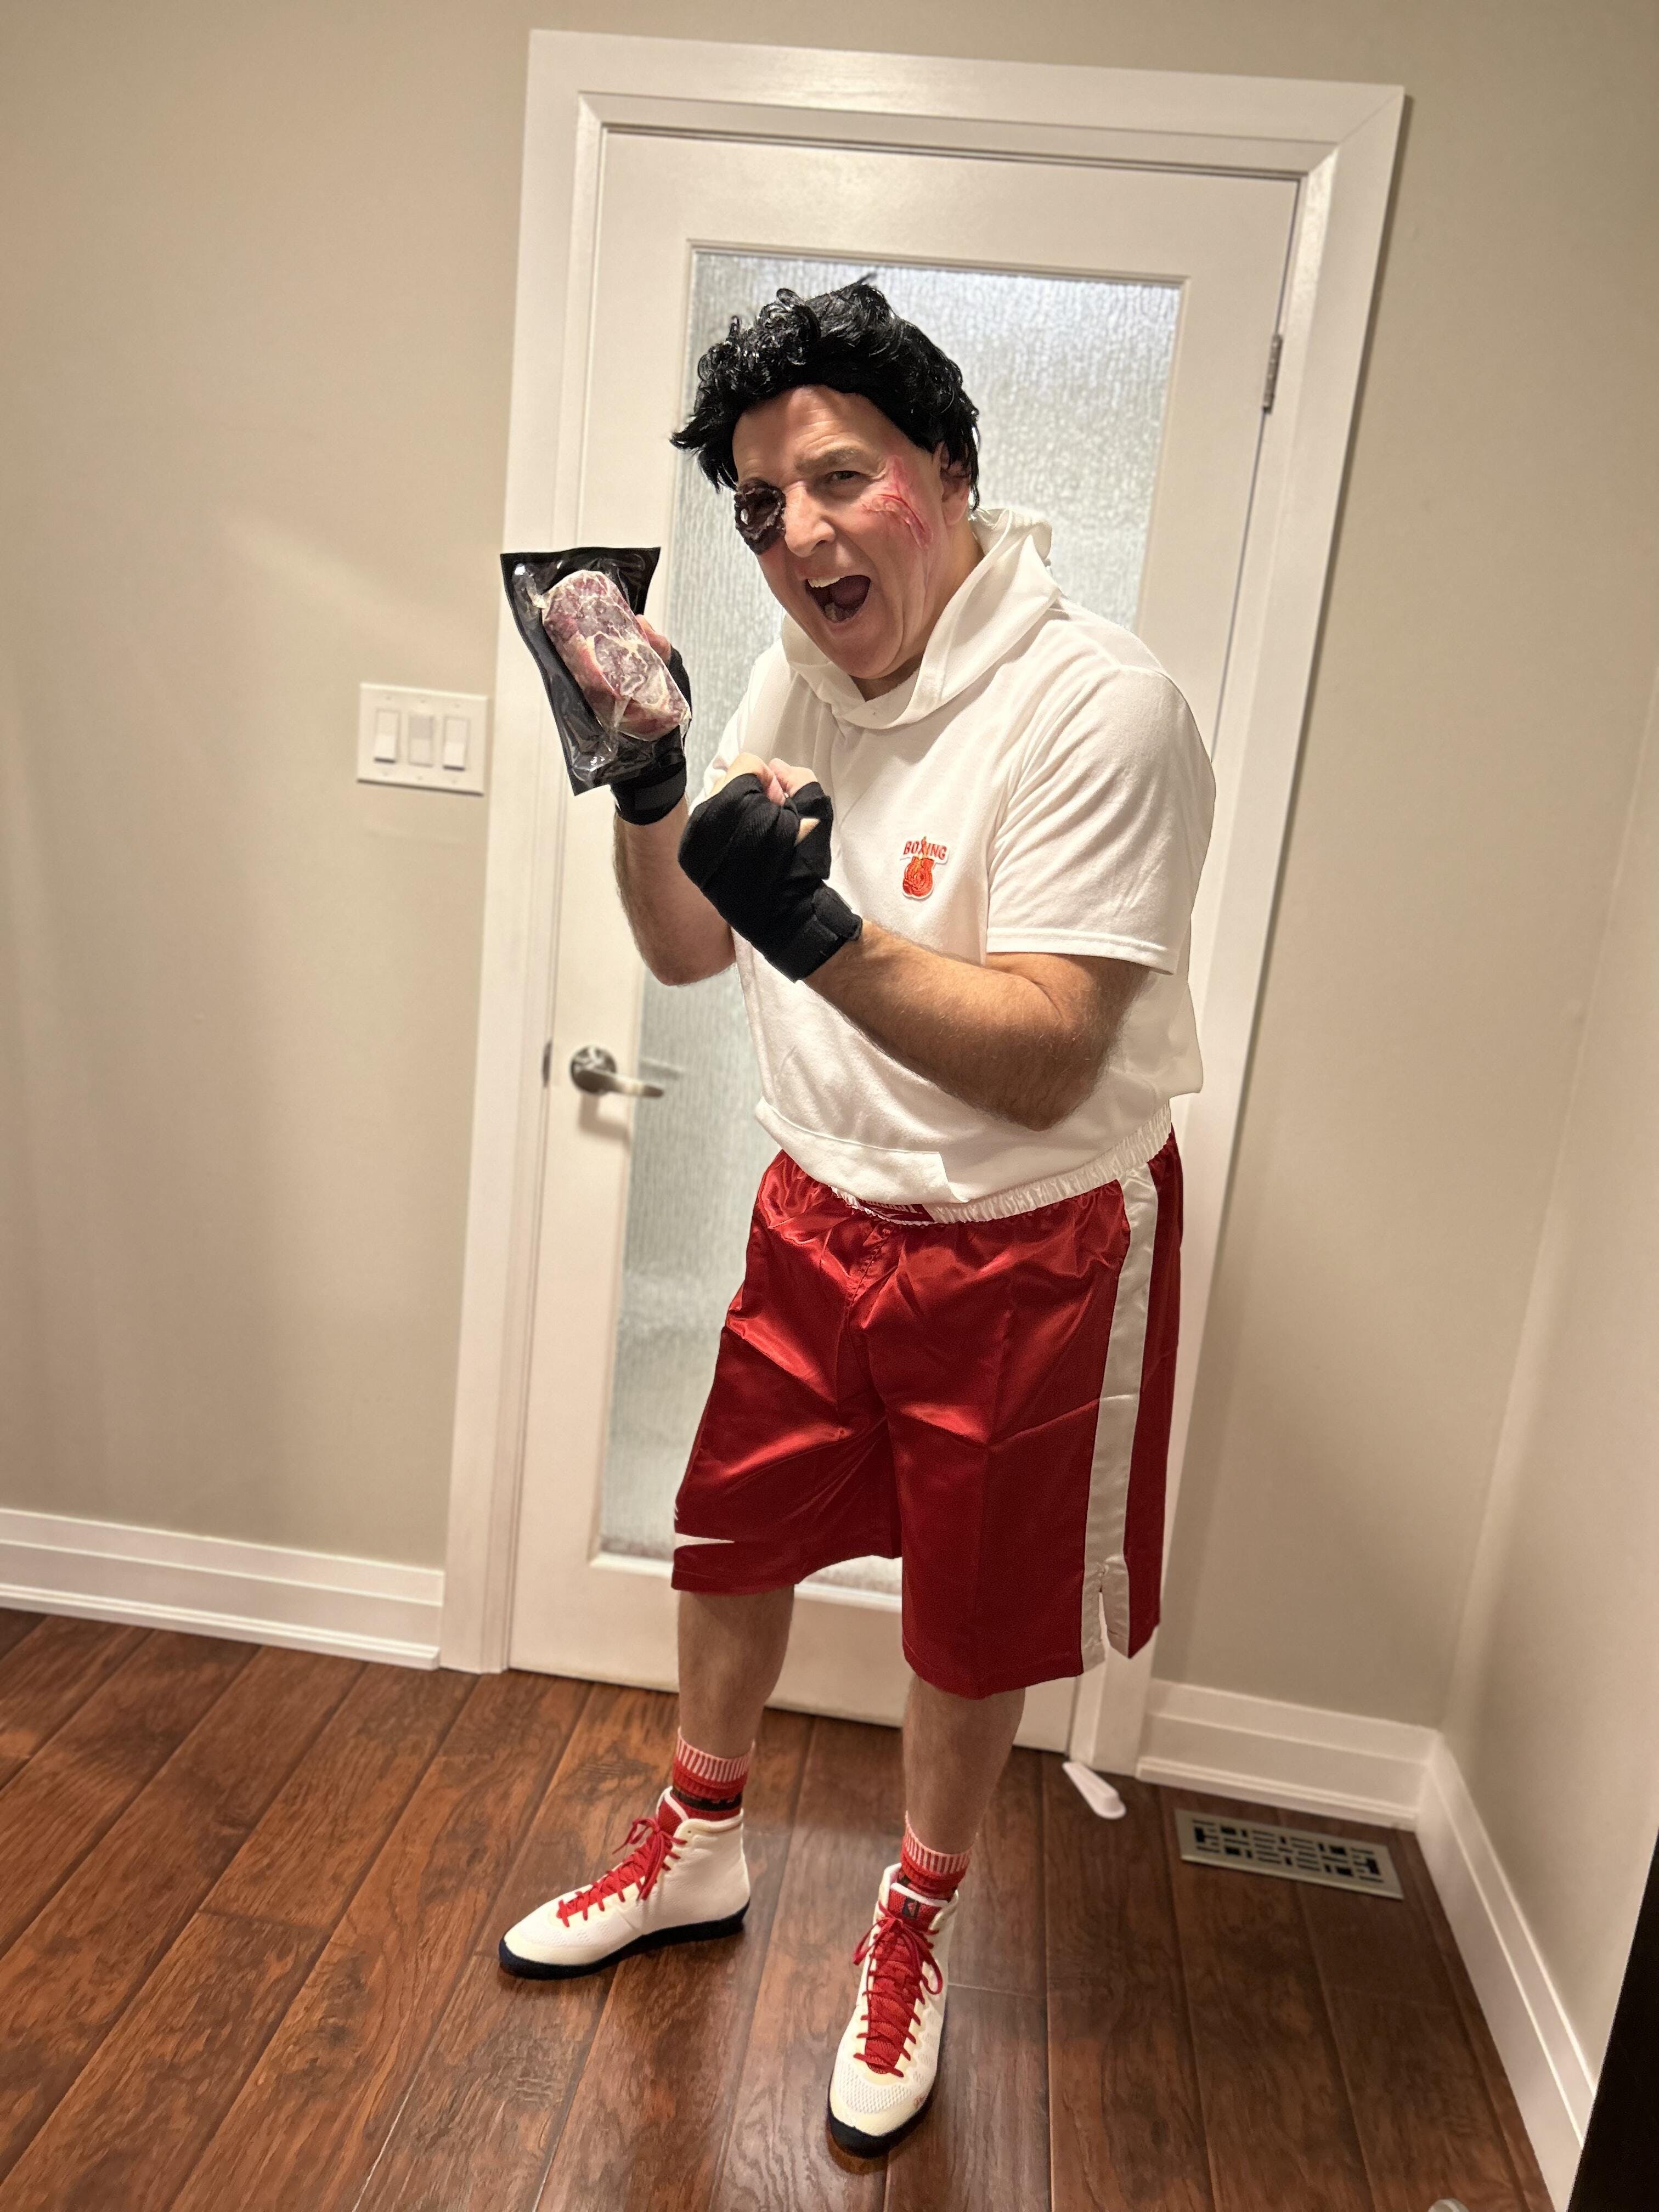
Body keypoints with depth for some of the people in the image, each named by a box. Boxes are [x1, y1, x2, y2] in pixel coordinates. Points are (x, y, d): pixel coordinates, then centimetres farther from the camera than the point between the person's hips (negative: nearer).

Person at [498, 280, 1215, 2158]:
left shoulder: (1096, 709, -23)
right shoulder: (804, 671, 0)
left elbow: (1042, 1065, -28)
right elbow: (684, 951, 4)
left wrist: (817, 927, -38)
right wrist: (642, 784, -13)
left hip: (1030, 1248, -5)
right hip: (825, 1210, 6)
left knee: (970, 1625, 14)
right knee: (731, 1544, 19)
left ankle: (917, 1919, 44)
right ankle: (699, 1848, 47)